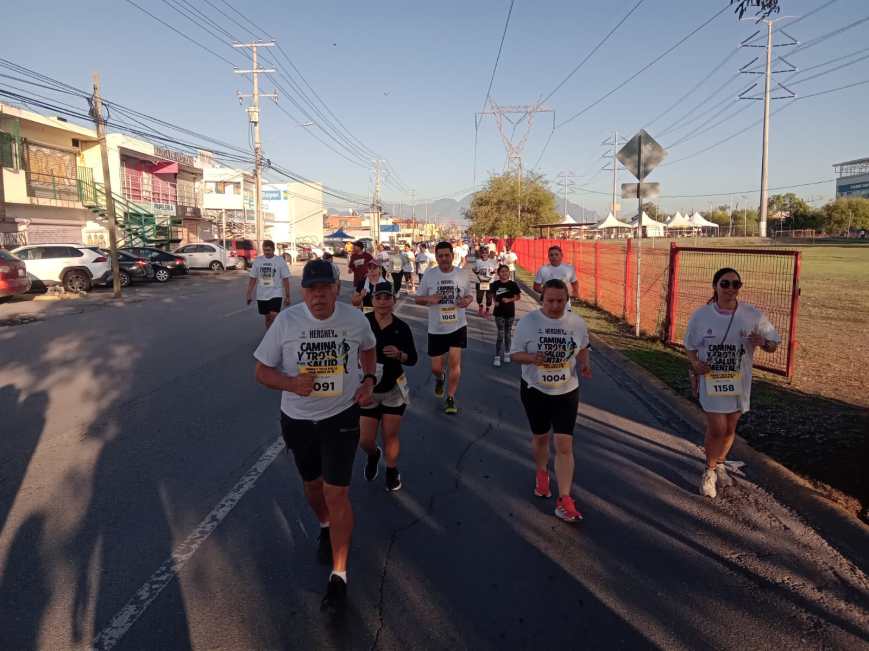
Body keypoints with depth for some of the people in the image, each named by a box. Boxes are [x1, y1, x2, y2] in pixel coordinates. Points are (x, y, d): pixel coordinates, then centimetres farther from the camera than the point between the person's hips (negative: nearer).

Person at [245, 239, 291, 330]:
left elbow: (285, 279, -4)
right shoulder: (257, 260, 3)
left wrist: (287, 296, -5)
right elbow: (253, 278, 7)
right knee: (267, 317, 13)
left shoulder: (280, 261, -5)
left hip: (276, 294, -3)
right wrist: (249, 293, 3)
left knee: (274, 316, -15)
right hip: (261, 295, 3)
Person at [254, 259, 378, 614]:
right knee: (313, 484, 21)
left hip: (341, 417, -1)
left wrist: (369, 379, -3)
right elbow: (262, 371, -6)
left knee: (337, 494, -6)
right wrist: (291, 383, -26)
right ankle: (325, 527, 54)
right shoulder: (286, 321, -13)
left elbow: (368, 348, 14)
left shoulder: (355, 319, -9)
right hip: (297, 419, 2)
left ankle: (339, 576, 9)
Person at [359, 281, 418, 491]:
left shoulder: (402, 328, -5)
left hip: (394, 390, 1)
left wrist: (399, 355, -18)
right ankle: (373, 455, 42)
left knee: (390, 435, 8)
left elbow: (412, 359, 1)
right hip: (367, 390, 0)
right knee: (365, 441, 4)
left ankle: (392, 470, 37)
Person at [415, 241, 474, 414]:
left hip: (458, 326, 0)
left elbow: (469, 295, 10)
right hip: (436, 329, 0)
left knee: (455, 362, -7)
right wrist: (429, 299, -20)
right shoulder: (429, 275, -4)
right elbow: (418, 299, 2)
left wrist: (466, 301, -14)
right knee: (436, 367, 7)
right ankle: (439, 379, 45)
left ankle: (450, 399, 10)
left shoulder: (461, 274, -2)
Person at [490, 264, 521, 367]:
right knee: (500, 334, -5)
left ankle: (506, 353, 30)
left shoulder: (513, 284, -5)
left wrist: (509, 300, -16)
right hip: (499, 312, -1)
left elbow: (518, 297, 1)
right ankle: (497, 356, 1)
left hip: (510, 312, 1)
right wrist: (495, 302, -9)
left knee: (508, 334, 13)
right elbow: (493, 295, 9)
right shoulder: (495, 284, -4)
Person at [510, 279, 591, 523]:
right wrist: (532, 358, -29)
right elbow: (515, 354, -8)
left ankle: (564, 500, 4)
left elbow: (582, 347, 12)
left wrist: (584, 364, -9)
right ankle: (542, 474, 47)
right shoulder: (528, 321, -13)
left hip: (566, 392, 0)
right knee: (540, 437, 18)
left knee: (564, 446, -5)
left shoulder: (577, 322, -6)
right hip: (535, 390, 0)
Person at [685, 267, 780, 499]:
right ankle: (709, 471, 20)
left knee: (730, 428, 15)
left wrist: (763, 343, -24)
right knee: (717, 429, -6)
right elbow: (690, 345, 5)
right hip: (710, 380, -2)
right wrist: (695, 363, -15)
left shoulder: (753, 315, -8)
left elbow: (774, 345, -1)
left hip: (738, 382, 2)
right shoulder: (701, 315, -9)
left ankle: (720, 465, 42)